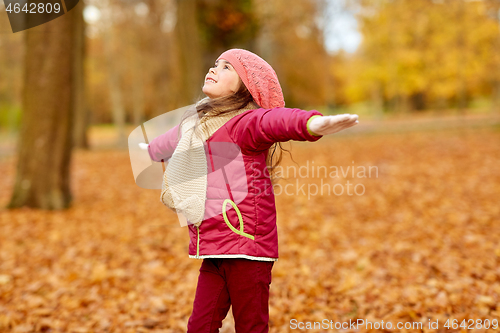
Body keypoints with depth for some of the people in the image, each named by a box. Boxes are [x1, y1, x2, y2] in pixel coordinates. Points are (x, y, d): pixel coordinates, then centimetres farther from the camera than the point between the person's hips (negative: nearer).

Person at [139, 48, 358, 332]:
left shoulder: (243, 121, -9)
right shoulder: (198, 124, 19)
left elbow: (273, 120, -33)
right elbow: (173, 140, 43)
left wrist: (312, 123, -55)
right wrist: (150, 150, 65)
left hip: (246, 243, -8)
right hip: (215, 249, 8)